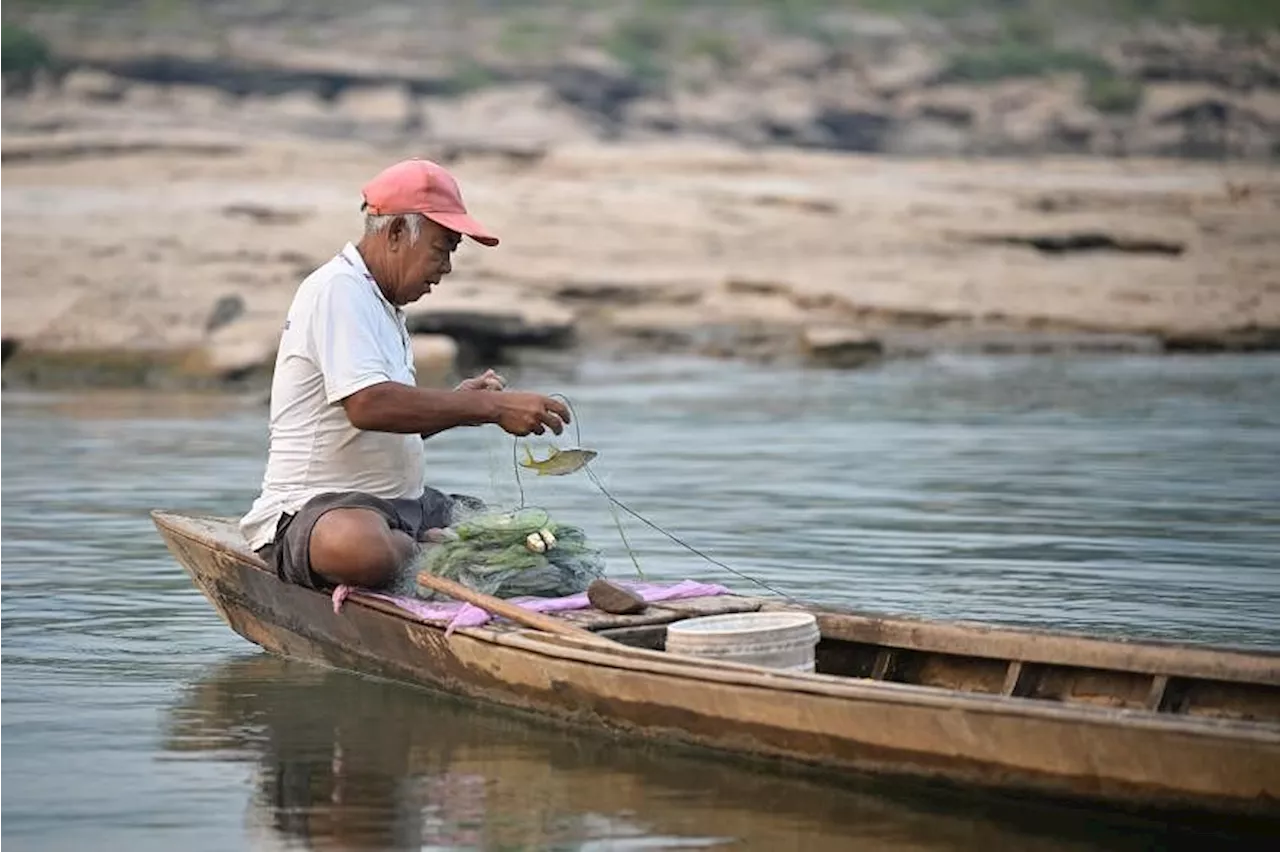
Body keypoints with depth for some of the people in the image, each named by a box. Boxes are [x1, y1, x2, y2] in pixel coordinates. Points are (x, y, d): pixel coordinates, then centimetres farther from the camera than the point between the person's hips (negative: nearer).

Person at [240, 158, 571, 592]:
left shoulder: (381, 303, 19)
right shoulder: (339, 289, -13)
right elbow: (367, 405, -28)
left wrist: (460, 401, 4)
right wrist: (490, 406, -25)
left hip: (405, 504, 9)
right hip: (316, 506, -9)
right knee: (362, 548, -42)